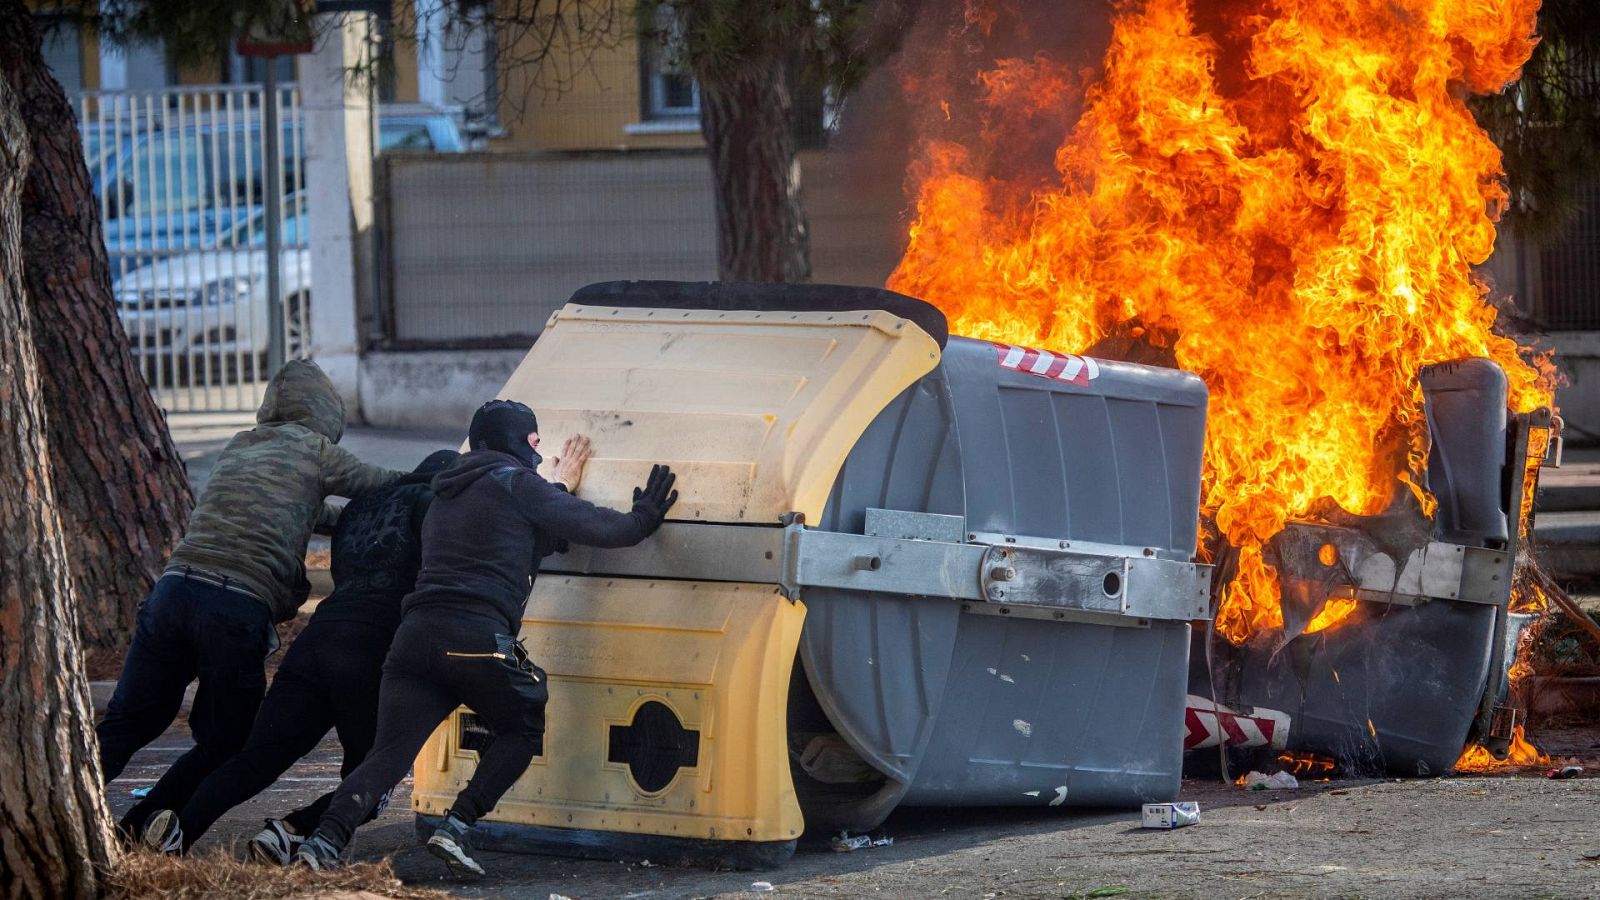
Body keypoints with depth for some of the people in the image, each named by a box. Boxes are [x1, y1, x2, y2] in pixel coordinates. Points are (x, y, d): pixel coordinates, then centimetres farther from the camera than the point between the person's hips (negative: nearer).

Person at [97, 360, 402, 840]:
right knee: (223, 744, 10)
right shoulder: (317, 451, 8)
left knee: (125, 724, 12)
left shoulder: (237, 448, 25)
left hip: (174, 589, 5)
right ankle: (138, 832, -2)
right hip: (240, 608, -5)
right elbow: (392, 487, 15)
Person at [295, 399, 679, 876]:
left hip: (414, 635, 6)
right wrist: (644, 519, 24)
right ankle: (455, 828, -1)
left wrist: (558, 489, 50)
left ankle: (326, 837, -27)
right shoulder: (517, 484, 5)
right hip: (477, 638, -6)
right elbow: (600, 528, 5)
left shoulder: (446, 496, 29)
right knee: (522, 729, 18)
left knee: (390, 753, -2)